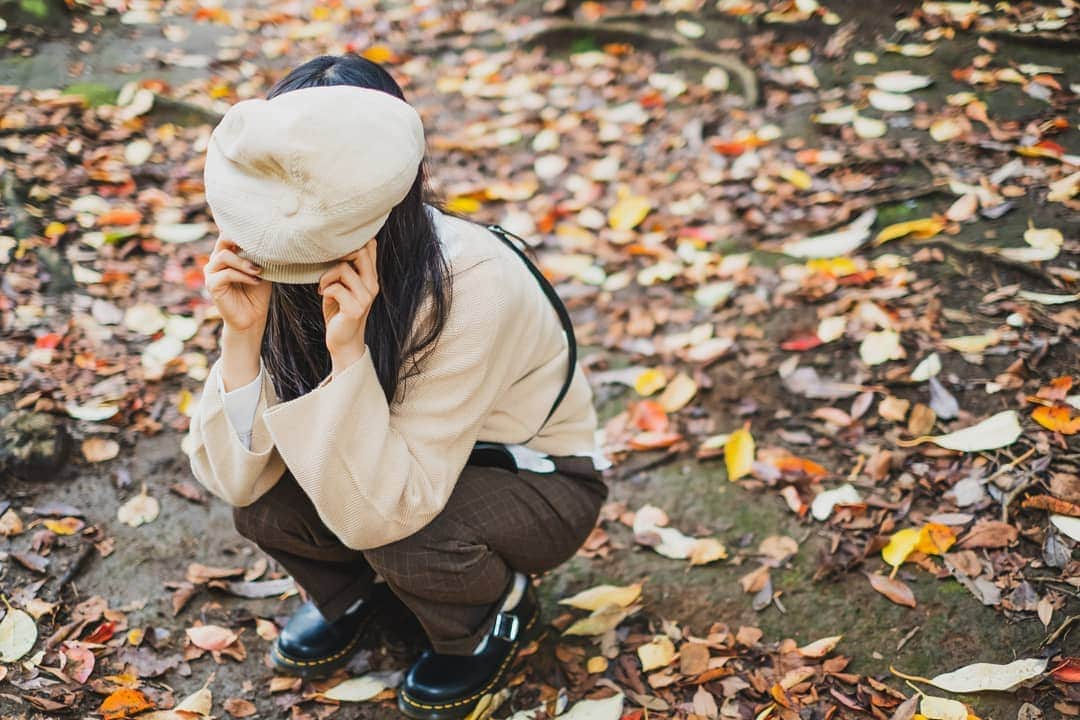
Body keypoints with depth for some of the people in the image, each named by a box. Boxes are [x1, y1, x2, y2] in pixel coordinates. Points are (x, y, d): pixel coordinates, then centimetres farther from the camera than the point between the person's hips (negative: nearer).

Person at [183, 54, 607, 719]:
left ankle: (499, 613, 2)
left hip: (536, 483, -4)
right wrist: (242, 334, -34)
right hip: (394, 461, 5)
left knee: (402, 539, -33)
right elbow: (234, 479, -21)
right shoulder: (290, 272, -20)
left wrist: (348, 350, -45)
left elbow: (377, 514, -36)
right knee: (262, 500, -22)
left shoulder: (472, 286, -36)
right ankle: (345, 599, 12)